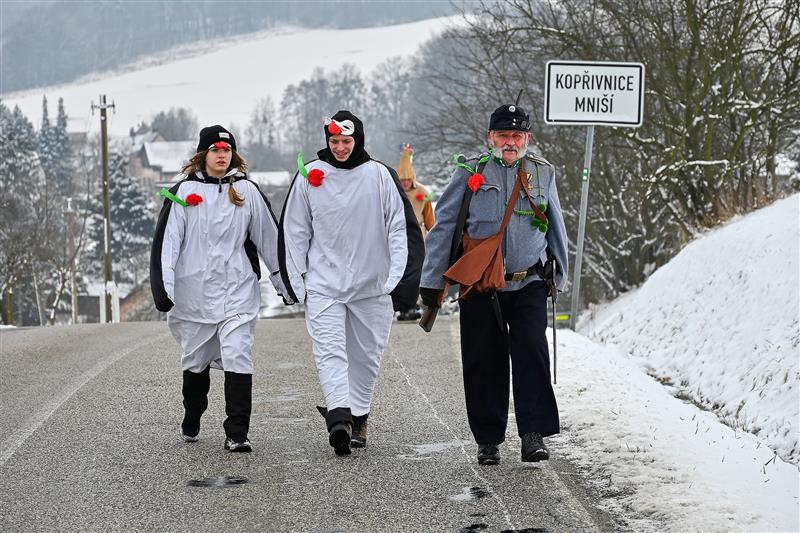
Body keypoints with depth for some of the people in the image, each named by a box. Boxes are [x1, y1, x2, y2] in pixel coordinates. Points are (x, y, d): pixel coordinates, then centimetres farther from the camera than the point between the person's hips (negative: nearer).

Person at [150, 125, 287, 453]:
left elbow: (268, 237, 11)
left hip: (237, 290, -1)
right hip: (194, 291, 1)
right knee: (196, 361, 14)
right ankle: (191, 423, 36)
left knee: (238, 358, -13)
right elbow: (167, 240, -2)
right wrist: (163, 288, -11)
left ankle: (237, 434, -12)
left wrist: (284, 282, 12)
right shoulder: (183, 192, 2)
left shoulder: (247, 191, 5)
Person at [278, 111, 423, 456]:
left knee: (366, 355, 8)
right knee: (329, 351, -15)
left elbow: (400, 227, 0)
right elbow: (294, 231, 8)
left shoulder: (379, 175, -1)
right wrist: (296, 281, 3)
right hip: (323, 284, 0)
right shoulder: (310, 175, 2)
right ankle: (339, 417, -26)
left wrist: (397, 275, -9)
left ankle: (358, 417, 20)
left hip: (372, 284, 1)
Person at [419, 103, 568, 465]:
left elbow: (555, 227, 19)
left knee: (531, 354, -14)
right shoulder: (470, 173, 1)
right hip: (480, 287, -1)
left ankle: (533, 435, -14)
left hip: (529, 285, 1)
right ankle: (488, 440, 14)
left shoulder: (542, 173, 8)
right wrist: (431, 281, 0)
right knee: (484, 363, 3)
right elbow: (443, 226, 2)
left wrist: (560, 274, 22)